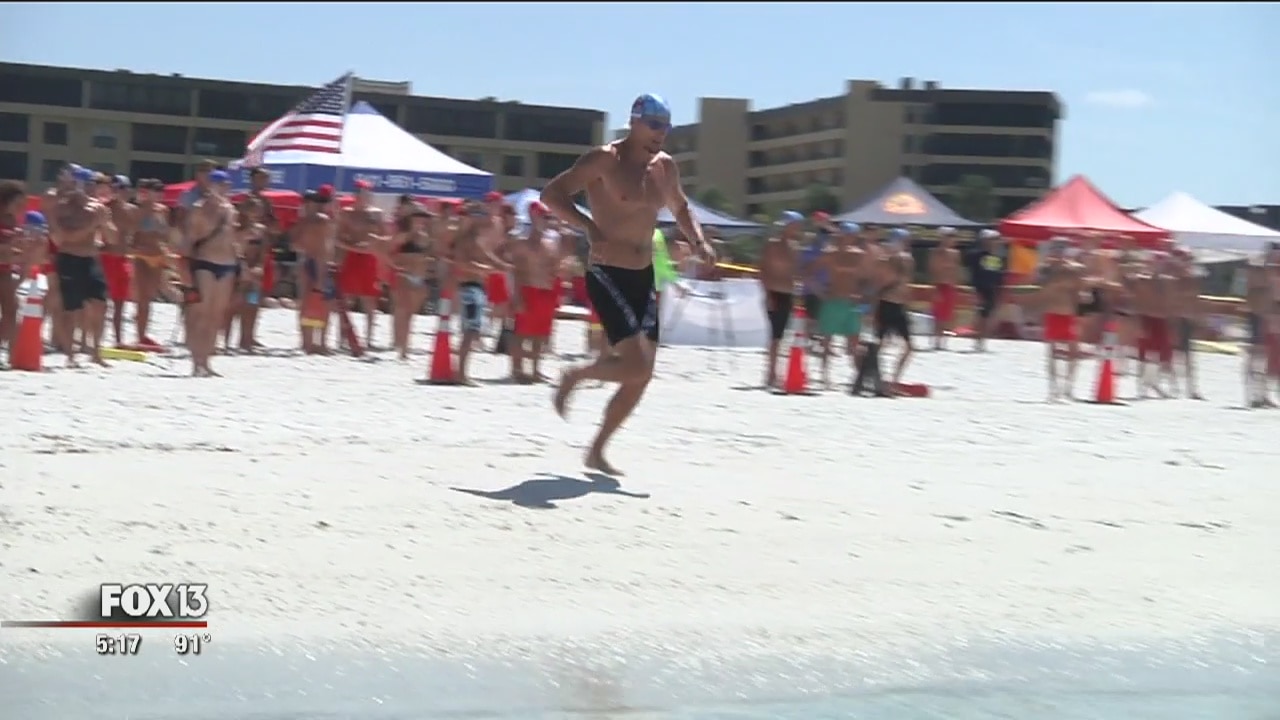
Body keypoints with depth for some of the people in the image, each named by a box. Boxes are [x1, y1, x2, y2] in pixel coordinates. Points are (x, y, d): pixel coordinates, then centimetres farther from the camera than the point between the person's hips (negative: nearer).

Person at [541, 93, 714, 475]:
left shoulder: (665, 167, 10)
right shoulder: (605, 160, -11)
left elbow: (680, 208, 28)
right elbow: (551, 193, -17)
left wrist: (699, 242, 9)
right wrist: (589, 226, -31)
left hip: (643, 278, 7)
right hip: (607, 275, -7)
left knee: (641, 376, 5)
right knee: (635, 365, -20)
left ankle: (596, 451, 20)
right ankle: (574, 375, 10)